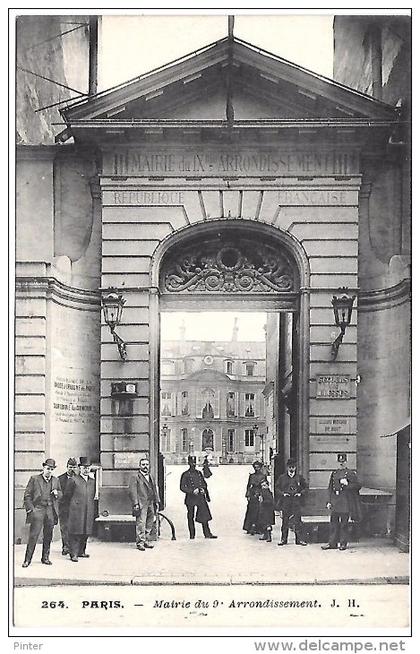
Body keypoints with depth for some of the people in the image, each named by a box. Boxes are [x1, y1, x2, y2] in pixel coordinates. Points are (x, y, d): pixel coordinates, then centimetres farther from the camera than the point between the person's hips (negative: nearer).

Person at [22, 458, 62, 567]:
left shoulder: (55, 480, 13)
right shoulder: (34, 479, 2)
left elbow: (61, 495, 22)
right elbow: (27, 495, 0)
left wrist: (57, 493, -2)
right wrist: (30, 508, -9)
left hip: (51, 511, 4)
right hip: (38, 509, -4)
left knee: (48, 536, 8)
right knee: (33, 535, -8)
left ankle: (45, 557, 19)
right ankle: (27, 559, -2)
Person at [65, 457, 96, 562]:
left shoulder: (93, 480, 14)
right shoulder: (73, 480, -2)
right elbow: (67, 496, 2)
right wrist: (74, 504, 6)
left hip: (89, 511, 5)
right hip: (76, 510, -5)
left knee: (86, 532, 8)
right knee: (75, 532, -5)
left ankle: (81, 551, 20)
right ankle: (74, 554, -2)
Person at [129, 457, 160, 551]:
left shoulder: (151, 477, 20)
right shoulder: (135, 477, -2)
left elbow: (155, 490, 22)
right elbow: (132, 491, -9)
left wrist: (157, 501, 12)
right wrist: (135, 504, -16)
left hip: (151, 504, 7)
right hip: (141, 505, -7)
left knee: (149, 524, 9)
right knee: (141, 523, -9)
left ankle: (146, 541, 18)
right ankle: (140, 543, -5)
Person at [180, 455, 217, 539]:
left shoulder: (199, 473, 14)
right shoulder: (185, 475, -1)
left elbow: (204, 484, 21)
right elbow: (182, 487, -6)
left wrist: (203, 489, -1)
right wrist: (192, 491, -16)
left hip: (201, 497, 4)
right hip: (191, 498, -4)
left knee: (205, 515, -2)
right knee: (190, 517, 2)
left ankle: (207, 534, 3)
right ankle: (192, 535, 10)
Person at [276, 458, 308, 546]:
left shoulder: (299, 477, 9)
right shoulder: (282, 477, 8)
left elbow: (305, 487, 14)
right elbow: (277, 488, 11)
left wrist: (301, 493, -1)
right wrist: (283, 493, -5)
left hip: (296, 502, 0)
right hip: (285, 502, 0)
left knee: (298, 521, -4)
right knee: (285, 521, 3)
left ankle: (299, 539, 2)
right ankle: (284, 539, 10)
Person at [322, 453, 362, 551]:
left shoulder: (351, 473, 0)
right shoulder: (334, 473, 14)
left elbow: (358, 486, -4)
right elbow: (330, 488, 15)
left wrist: (347, 484, -17)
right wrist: (329, 501, 8)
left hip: (345, 502, -4)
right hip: (334, 502, 4)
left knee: (344, 524, 0)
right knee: (333, 523, 5)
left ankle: (343, 543, 9)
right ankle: (332, 543, 11)